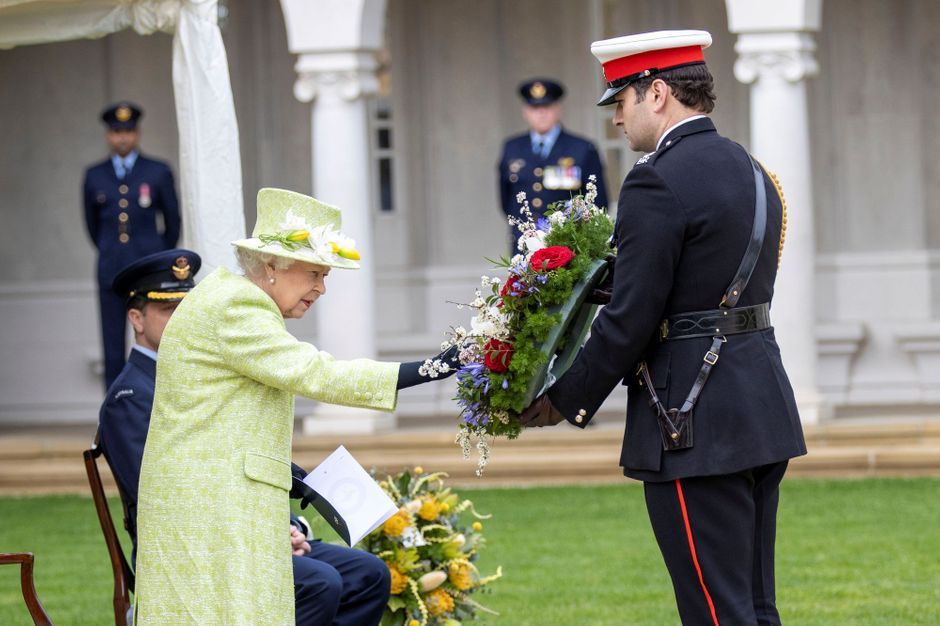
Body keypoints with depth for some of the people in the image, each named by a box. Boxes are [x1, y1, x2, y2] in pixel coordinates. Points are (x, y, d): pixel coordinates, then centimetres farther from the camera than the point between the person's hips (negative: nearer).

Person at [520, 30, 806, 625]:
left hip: (696, 421, -9)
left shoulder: (658, 183, -14)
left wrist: (568, 401, -4)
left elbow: (630, 319, -16)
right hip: (764, 408, 9)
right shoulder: (751, 172, 14)